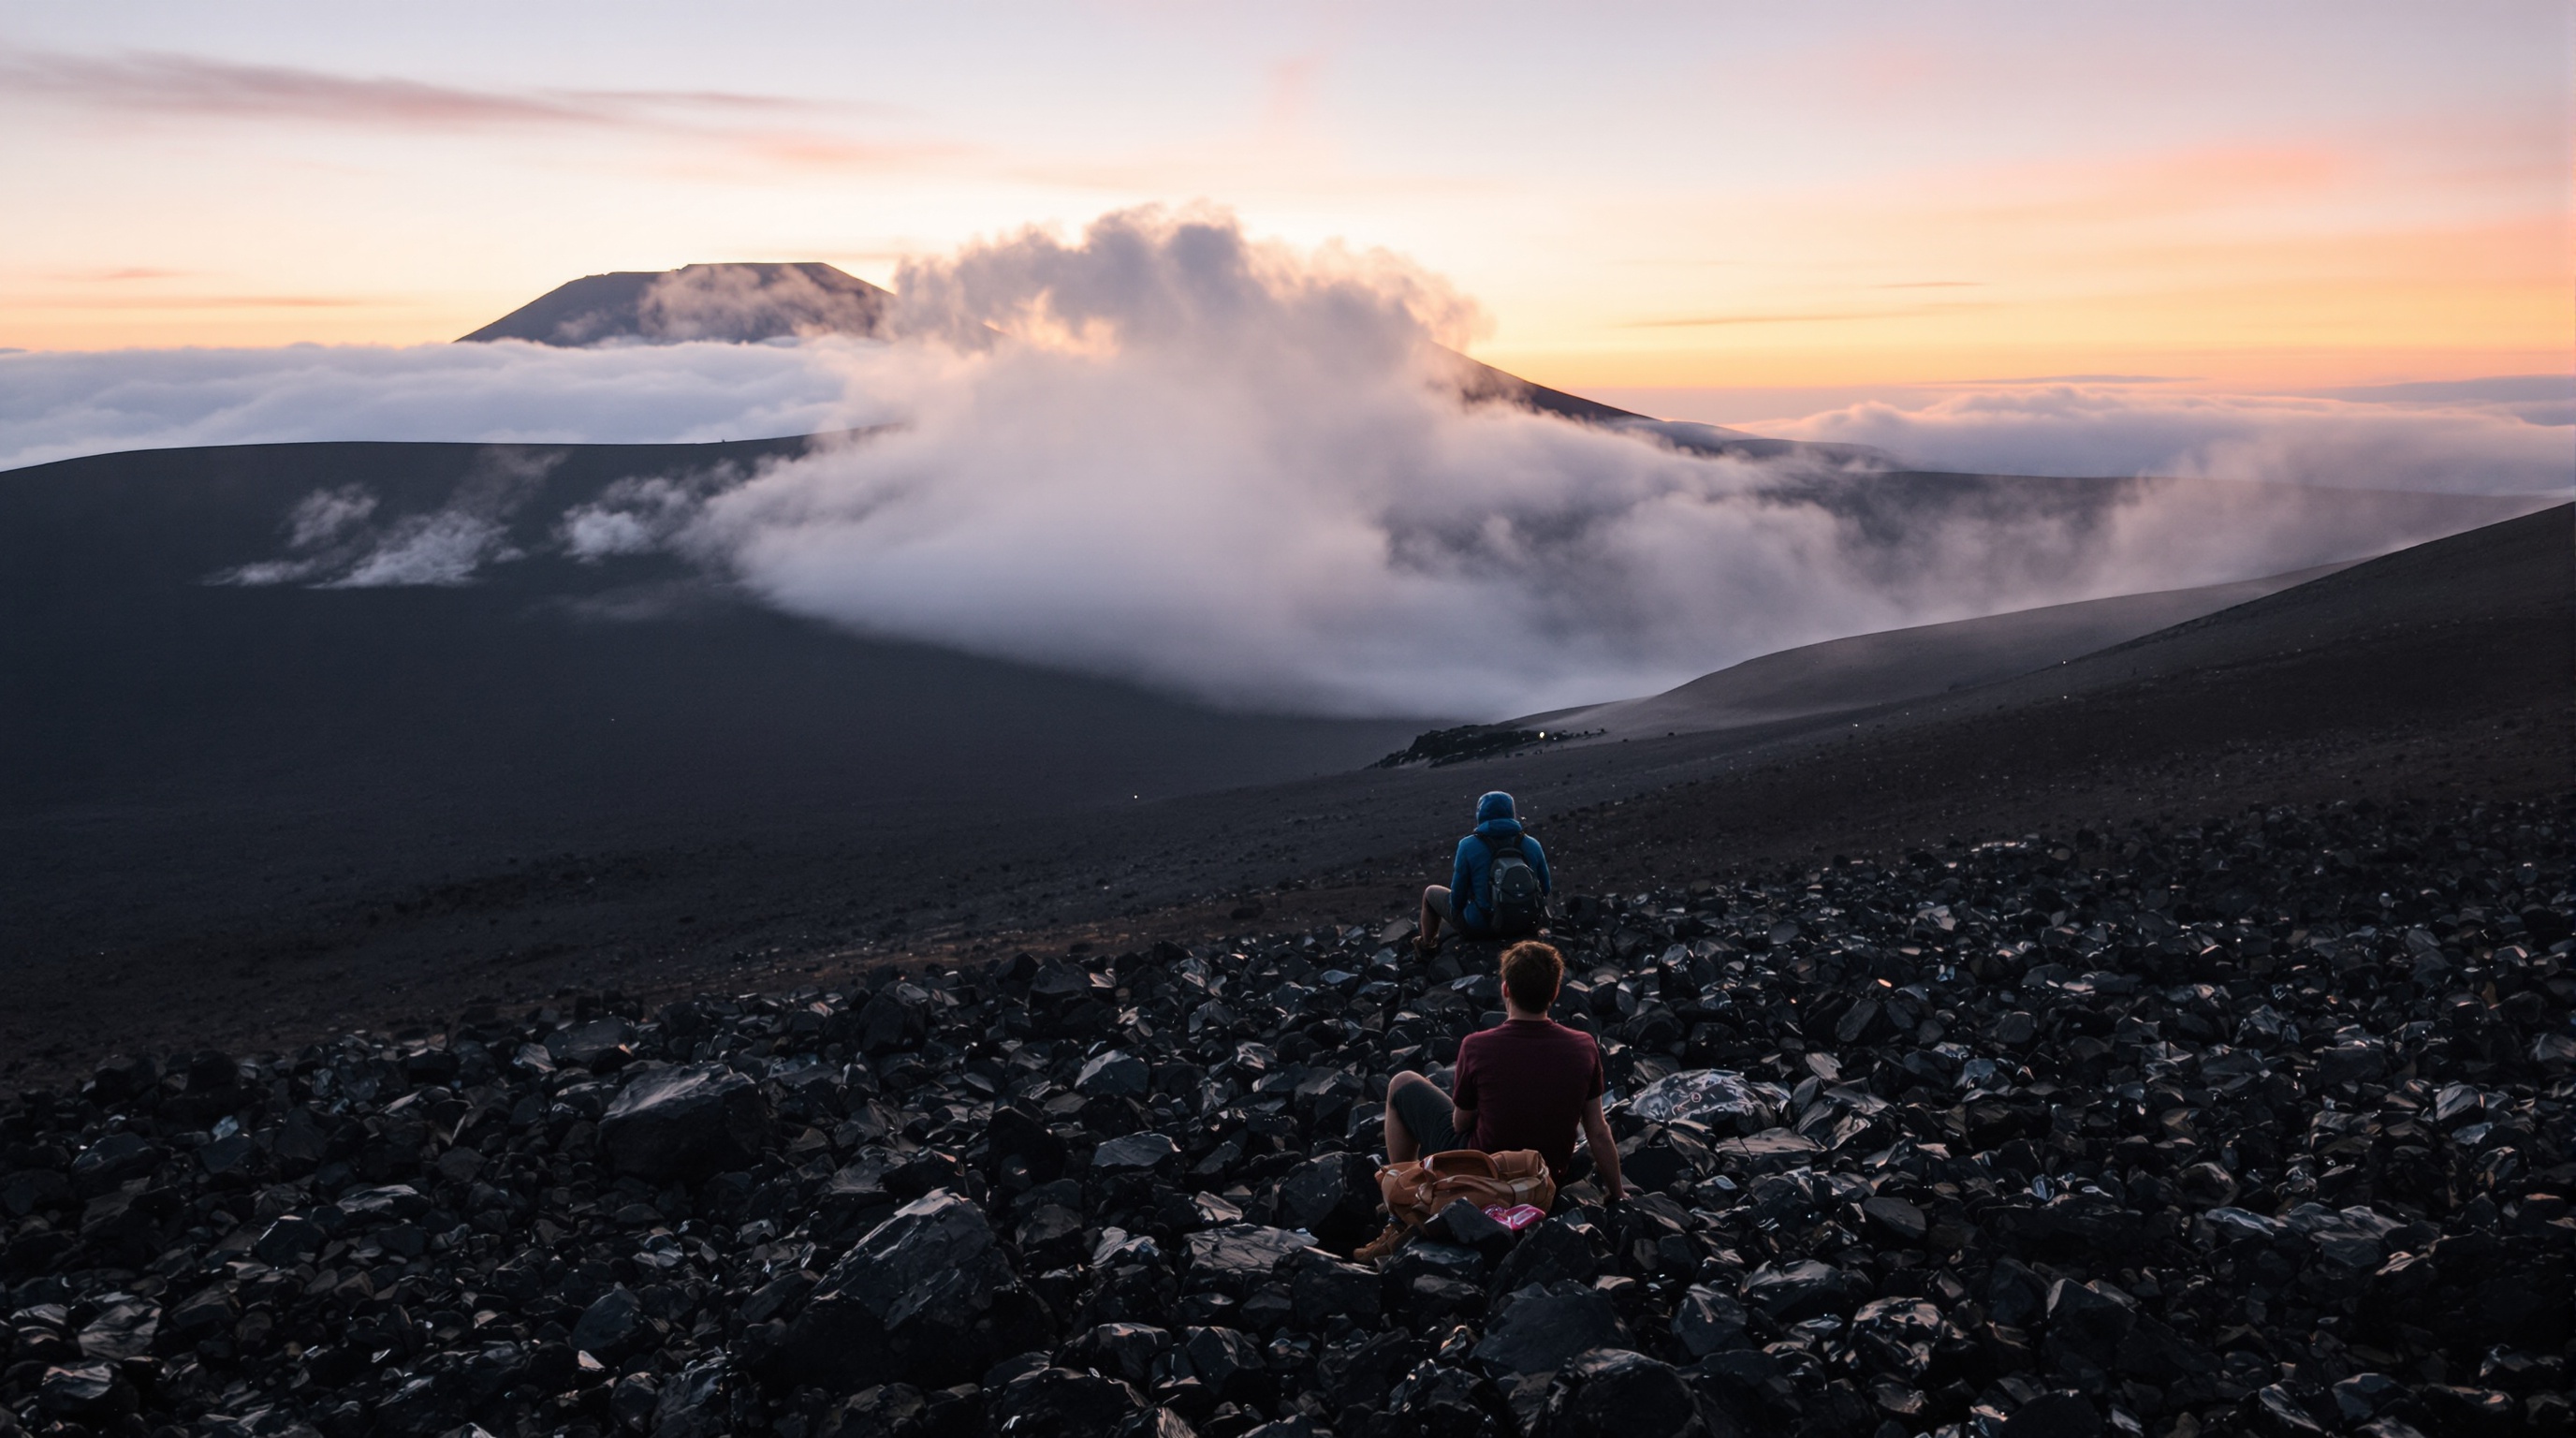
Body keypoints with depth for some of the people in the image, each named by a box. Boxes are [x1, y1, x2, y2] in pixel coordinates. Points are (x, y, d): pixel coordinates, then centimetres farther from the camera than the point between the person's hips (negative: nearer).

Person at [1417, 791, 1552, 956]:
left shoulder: (1469, 846, -17)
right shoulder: (1532, 845, -7)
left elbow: (1458, 894, -11)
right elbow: (1545, 889, 2)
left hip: (1480, 925, -4)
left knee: (1431, 892, 24)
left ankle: (1426, 945, 47)